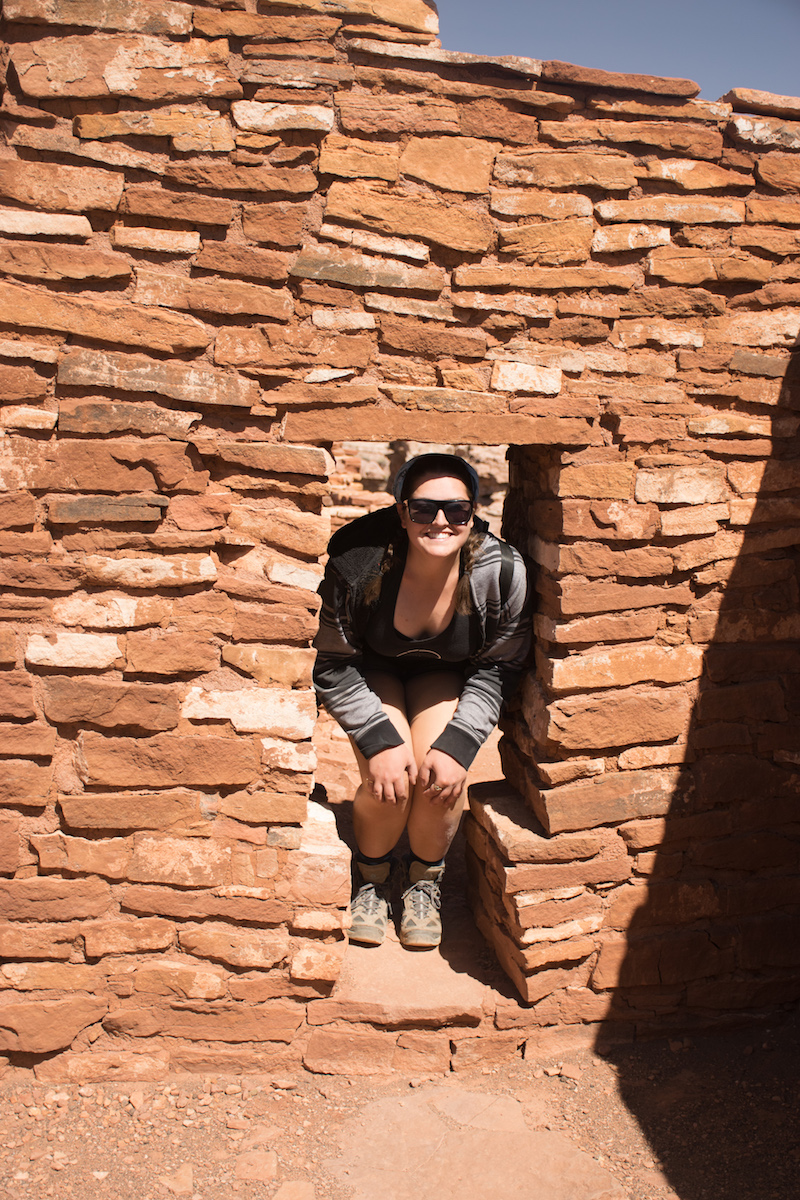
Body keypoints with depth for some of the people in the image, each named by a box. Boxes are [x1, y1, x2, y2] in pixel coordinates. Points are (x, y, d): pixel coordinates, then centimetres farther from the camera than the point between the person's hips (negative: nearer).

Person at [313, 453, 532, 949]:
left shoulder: (503, 571, -25)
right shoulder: (358, 566, -30)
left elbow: (499, 668, -12)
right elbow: (333, 666, -17)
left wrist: (458, 745, -23)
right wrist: (379, 740, -27)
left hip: (447, 678, 1)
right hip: (373, 676, -1)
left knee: (442, 773, -23)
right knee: (390, 777, -23)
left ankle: (425, 880, 10)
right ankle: (373, 878, 11)